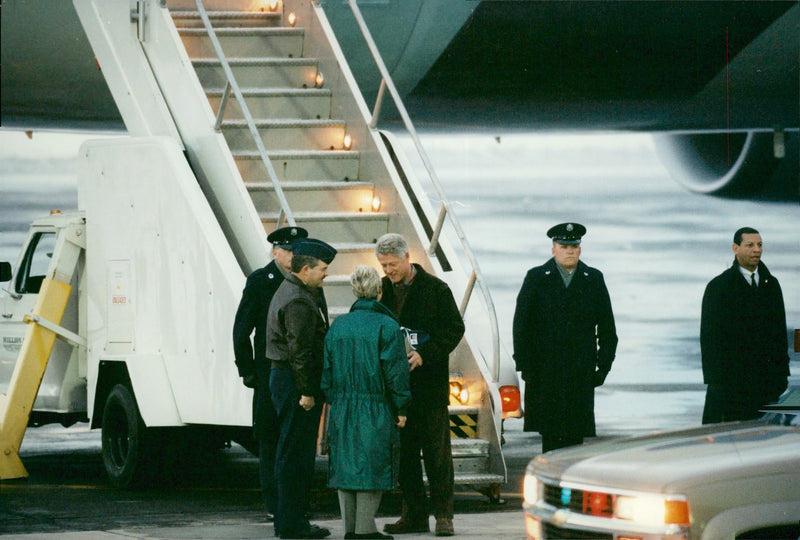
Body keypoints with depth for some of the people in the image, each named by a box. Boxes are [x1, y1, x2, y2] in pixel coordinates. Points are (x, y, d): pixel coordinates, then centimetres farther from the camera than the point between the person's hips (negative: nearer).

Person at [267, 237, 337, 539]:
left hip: (283, 378, 11)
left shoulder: (288, 292, 18)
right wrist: (306, 392, -21)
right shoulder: (298, 302, -18)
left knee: (293, 453, 15)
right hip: (295, 381, -11)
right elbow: (300, 351, -22)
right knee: (296, 454, -7)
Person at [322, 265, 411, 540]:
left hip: (343, 411, 5)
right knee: (372, 467, -1)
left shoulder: (338, 326, 7)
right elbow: (395, 372, -10)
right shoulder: (387, 326, -8)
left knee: (346, 466, 10)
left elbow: (326, 370, 9)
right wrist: (400, 409, -2)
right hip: (376, 413, -5)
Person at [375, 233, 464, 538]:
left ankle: (443, 514, 3)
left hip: (429, 381, -5)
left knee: (436, 449, -2)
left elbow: (454, 329, -6)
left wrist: (424, 355, -16)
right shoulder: (382, 291, 9)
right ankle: (414, 515, 13)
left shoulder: (435, 289, -4)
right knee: (404, 451, 7)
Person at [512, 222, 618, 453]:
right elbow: (521, 325, 3)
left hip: (582, 372, 1)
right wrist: (525, 365, -4)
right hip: (545, 371, -1)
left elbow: (607, 327, 12)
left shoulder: (594, 279, 10)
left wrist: (604, 365, 4)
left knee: (576, 433, -2)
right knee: (550, 433, -3)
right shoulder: (536, 278, 5)